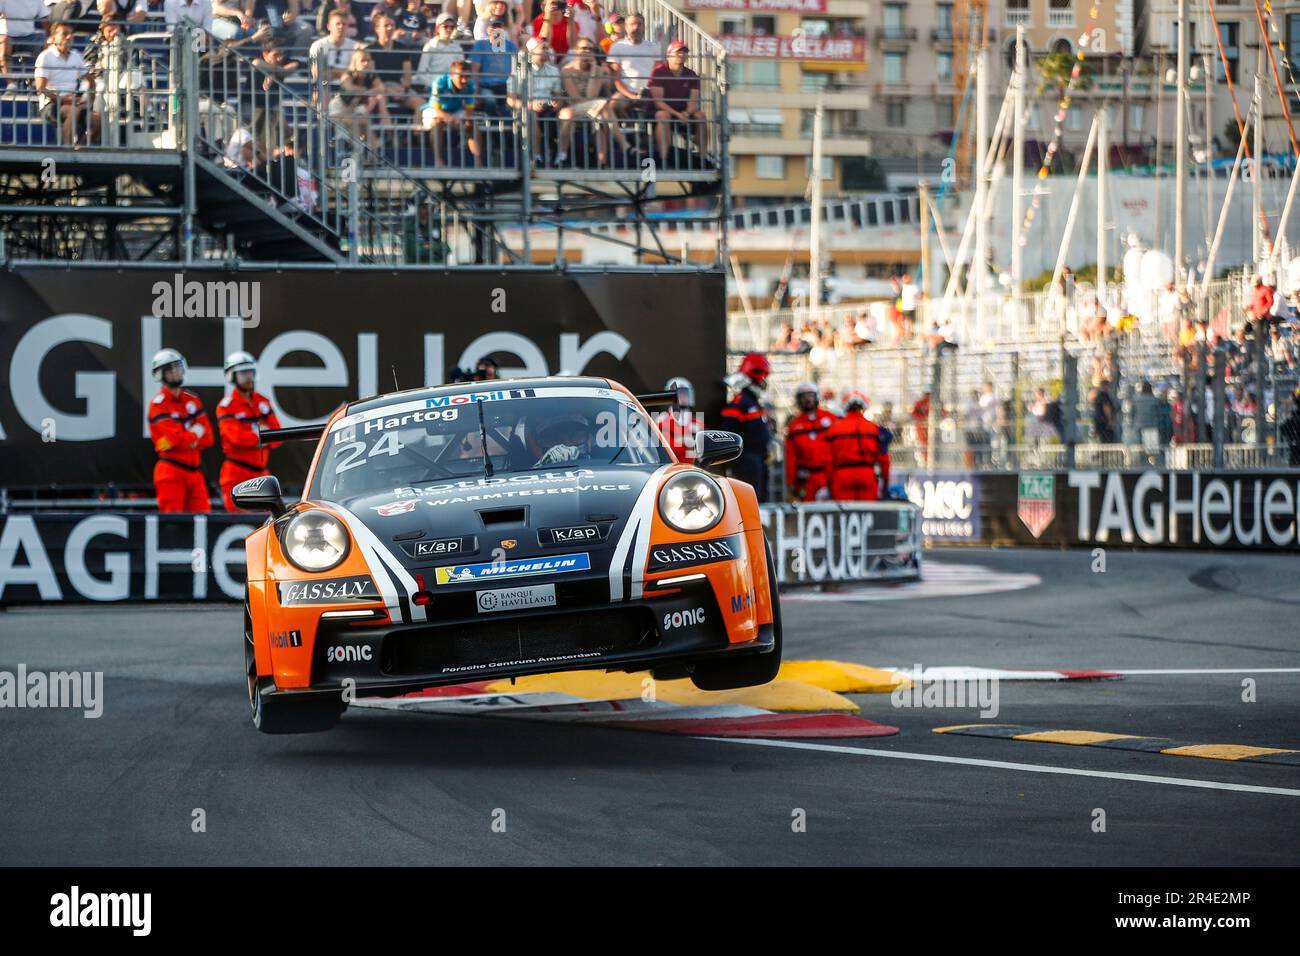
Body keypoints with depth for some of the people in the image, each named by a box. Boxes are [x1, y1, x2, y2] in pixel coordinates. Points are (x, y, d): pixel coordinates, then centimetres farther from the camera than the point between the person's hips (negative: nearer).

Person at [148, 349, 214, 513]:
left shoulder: (191, 399, 13)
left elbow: (207, 437, 7)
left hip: (193, 471, 7)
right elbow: (175, 438, -17)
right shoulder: (159, 404, -7)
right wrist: (196, 433, -1)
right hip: (171, 473, -7)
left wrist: (187, 439, -9)